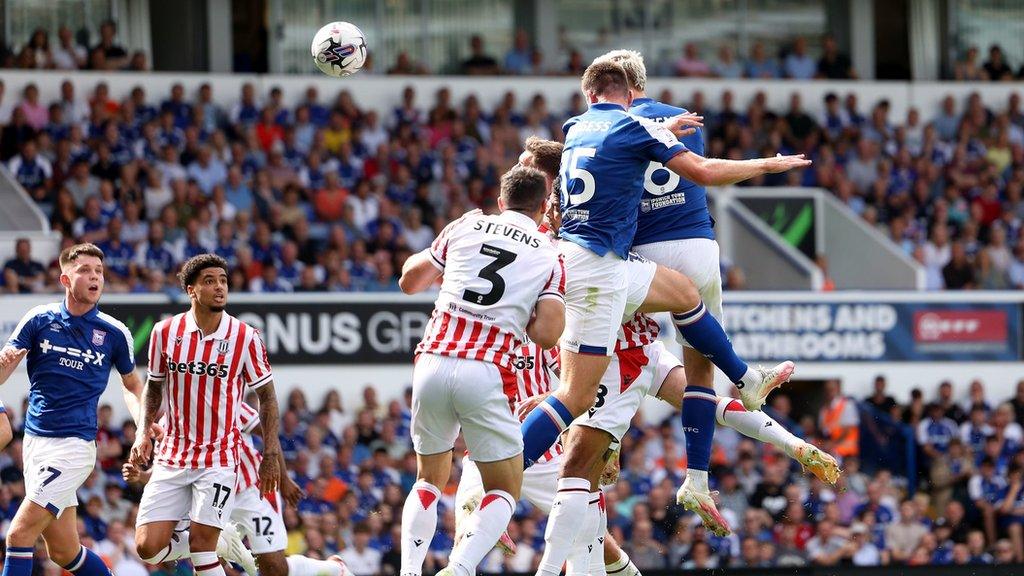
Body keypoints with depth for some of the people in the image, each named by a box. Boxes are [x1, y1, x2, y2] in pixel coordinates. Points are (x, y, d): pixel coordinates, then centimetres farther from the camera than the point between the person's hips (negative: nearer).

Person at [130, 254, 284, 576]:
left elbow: (266, 396, 2)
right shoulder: (165, 332, -2)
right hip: (171, 458, 3)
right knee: (148, 546, -5)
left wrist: (271, 456, -3)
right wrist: (144, 434, 1)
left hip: (218, 460, -3)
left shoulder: (245, 338, -8)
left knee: (200, 543, -13)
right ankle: (222, 542, 19)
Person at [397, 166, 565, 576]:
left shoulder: (466, 227, 15)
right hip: (486, 373, -3)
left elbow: (409, 281, 25)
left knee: (430, 480, 23)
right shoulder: (549, 258, 10)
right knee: (504, 492, 11)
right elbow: (546, 334, -2)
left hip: (433, 362, 3)